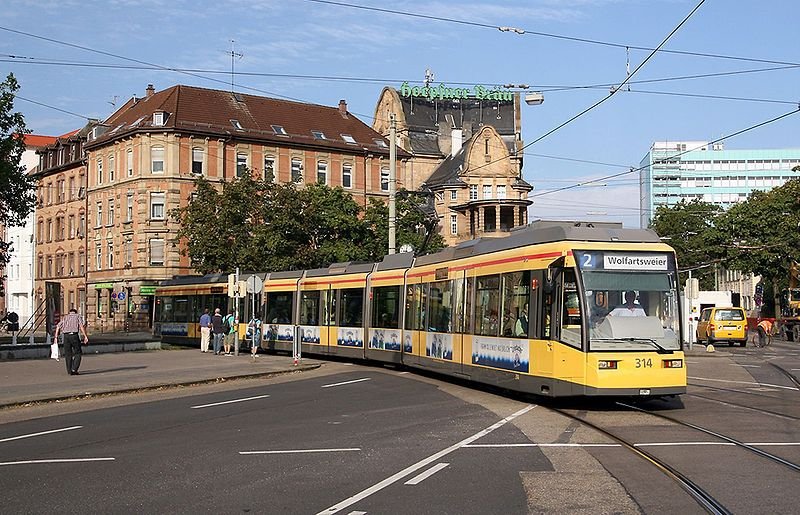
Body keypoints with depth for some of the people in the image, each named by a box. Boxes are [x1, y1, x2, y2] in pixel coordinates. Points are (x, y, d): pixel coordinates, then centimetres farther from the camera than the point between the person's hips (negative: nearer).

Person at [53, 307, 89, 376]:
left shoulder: (65, 317, 22)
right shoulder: (78, 316, 14)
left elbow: (58, 327, 8)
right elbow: (82, 326, -3)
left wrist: (56, 337, 4)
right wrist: (85, 336, -8)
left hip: (66, 336, 3)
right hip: (74, 335, -3)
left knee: (68, 354, 11)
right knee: (77, 353, 6)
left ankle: (69, 371, 12)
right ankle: (74, 369, -6)